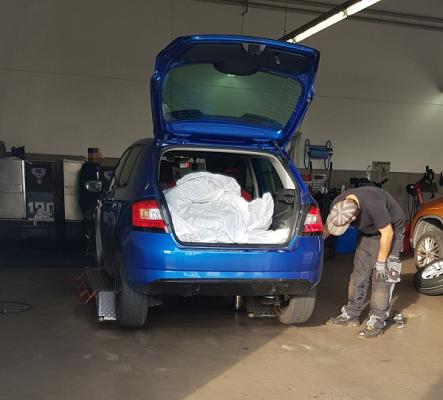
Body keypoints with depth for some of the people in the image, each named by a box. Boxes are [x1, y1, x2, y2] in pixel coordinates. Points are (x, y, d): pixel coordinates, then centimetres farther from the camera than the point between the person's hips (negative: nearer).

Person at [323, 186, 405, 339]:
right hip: (368, 232, 6)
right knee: (359, 272, 6)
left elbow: (387, 233, -29)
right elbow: (327, 227, -4)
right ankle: (351, 315, 16)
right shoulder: (338, 204, -21)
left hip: (390, 230, -6)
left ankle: (376, 323, -6)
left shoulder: (374, 205, -41)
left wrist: (381, 261, -21)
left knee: (381, 277, -11)